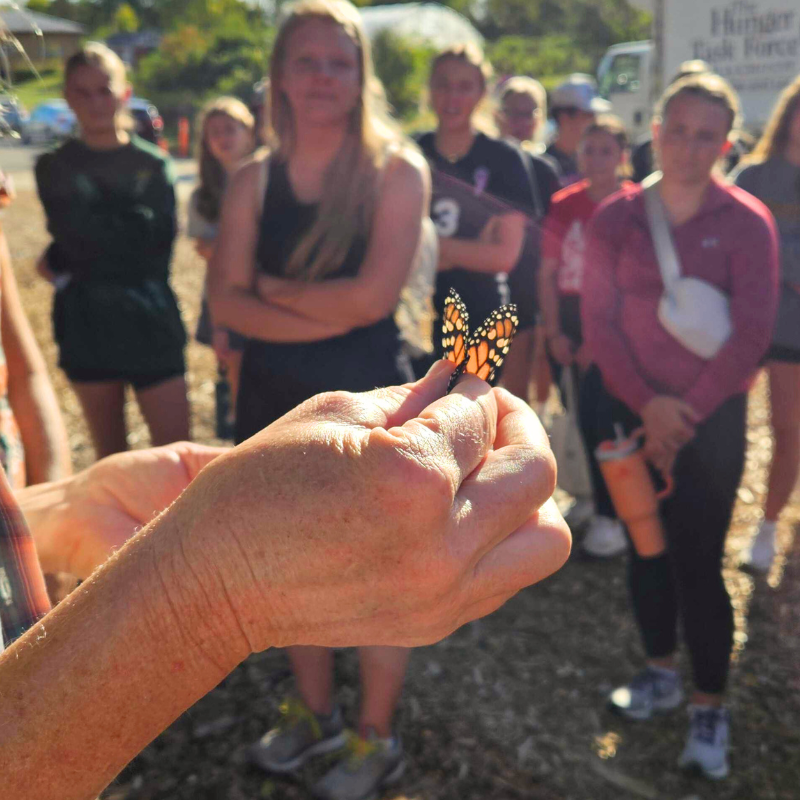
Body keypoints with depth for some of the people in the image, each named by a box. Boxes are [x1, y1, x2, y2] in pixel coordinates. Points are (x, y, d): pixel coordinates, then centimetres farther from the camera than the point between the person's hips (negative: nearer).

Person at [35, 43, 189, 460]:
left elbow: (155, 245, -9)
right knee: (110, 456, 12)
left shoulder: (153, 164, 2)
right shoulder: (54, 168, 6)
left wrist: (64, 264, -8)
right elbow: (74, 233, -9)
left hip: (149, 322, -1)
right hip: (87, 328, 2)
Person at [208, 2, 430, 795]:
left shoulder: (395, 170, -9)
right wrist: (324, 315, -18)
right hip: (274, 398, 5)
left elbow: (372, 297, -20)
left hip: (368, 400, -4)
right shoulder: (254, 179, 3)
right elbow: (225, 302, -5)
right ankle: (314, 711, 40)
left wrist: (275, 289, -8)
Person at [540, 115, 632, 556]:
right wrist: (554, 333, -1)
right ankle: (597, 494, 29)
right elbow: (548, 274, 5)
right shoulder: (564, 204, 5)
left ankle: (612, 515, 7)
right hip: (570, 322, 4)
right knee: (584, 412, 11)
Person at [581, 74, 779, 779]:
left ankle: (709, 707, 17)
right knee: (645, 548, 13)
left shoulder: (746, 222, -7)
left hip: (710, 418, -3)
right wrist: (647, 404, -14)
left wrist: (684, 415, -14)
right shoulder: (616, 217, 0)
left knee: (697, 562, -2)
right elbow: (598, 319, -3)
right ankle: (661, 672, 33)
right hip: (631, 410, 3)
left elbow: (751, 336, -10)